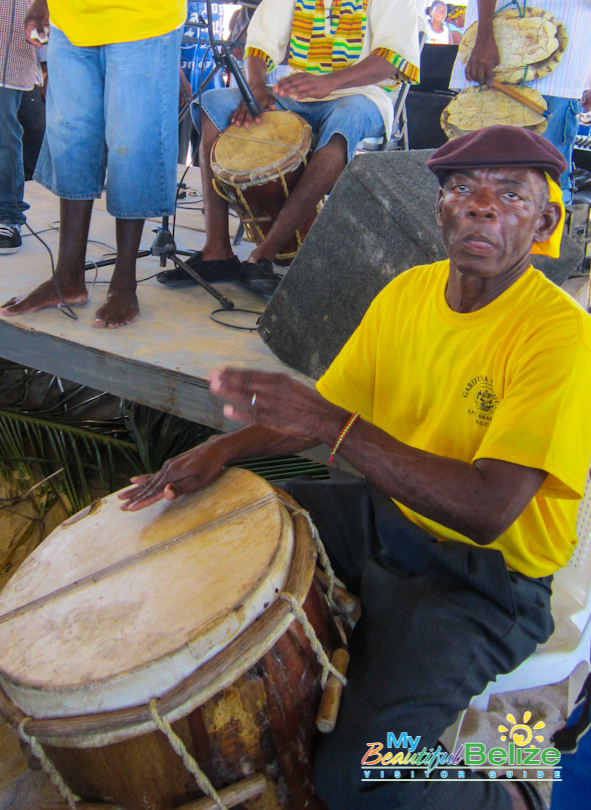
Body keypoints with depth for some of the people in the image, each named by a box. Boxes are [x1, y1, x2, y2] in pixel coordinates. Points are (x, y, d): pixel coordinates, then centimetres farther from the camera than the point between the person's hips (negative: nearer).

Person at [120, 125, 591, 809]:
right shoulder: (408, 290, 0)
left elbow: (488, 510, -30)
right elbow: (322, 408, 6)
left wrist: (335, 428, -37)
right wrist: (225, 447, -11)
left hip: (488, 572, -6)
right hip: (387, 515, 7)